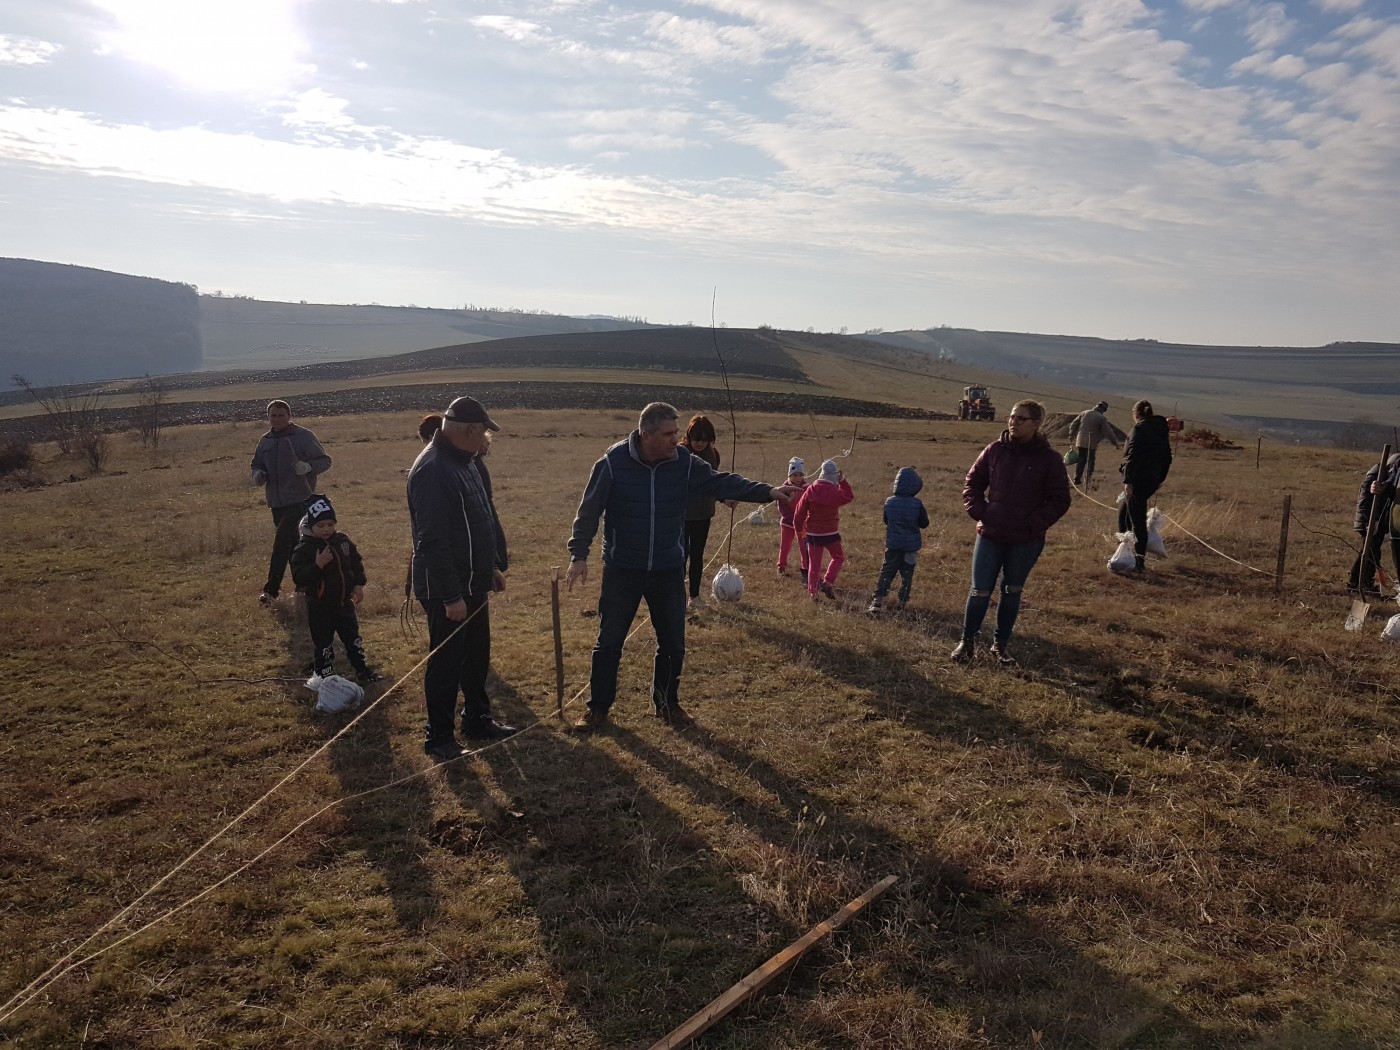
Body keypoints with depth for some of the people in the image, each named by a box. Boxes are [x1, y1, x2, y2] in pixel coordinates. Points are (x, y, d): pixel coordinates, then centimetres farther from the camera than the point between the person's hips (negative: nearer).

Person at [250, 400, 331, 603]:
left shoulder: (303, 436, -5)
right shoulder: (265, 441, 11)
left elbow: (325, 460, -4)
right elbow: (257, 465, 22)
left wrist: (308, 467, -24)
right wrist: (258, 474, -2)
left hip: (299, 500, -6)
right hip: (276, 502, 6)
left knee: (281, 542, -14)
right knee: (293, 545, 12)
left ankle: (271, 590, -12)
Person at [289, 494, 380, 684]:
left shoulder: (343, 540, -2)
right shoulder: (303, 549, -16)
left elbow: (356, 562, 9)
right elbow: (298, 578, -22)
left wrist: (359, 584, -1)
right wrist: (317, 565, -33)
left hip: (344, 601, 5)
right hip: (319, 606, -4)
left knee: (353, 638, 16)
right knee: (323, 644, 6)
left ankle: (362, 668, 31)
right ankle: (324, 678, 19)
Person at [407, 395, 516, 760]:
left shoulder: (470, 462, 8)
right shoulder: (432, 470, -24)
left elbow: (487, 517, 19)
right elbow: (432, 541, -27)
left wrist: (496, 564, 19)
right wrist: (450, 596, -25)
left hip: (474, 583, 9)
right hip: (446, 591, -9)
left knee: (477, 656, 20)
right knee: (446, 663, 3)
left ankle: (477, 719, 35)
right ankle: (438, 737, 18)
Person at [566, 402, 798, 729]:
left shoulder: (685, 463, -7)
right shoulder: (613, 463, -15)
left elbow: (723, 483, -6)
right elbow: (589, 511, -9)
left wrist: (768, 492, -18)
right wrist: (579, 555, -10)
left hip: (669, 570, 3)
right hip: (622, 570, -3)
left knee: (673, 643, 13)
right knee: (609, 642, 5)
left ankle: (667, 703, 33)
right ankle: (598, 709, 21)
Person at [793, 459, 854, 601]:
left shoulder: (811, 490, -6)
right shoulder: (835, 491, -13)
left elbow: (800, 510, -2)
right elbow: (849, 496, 8)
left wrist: (798, 527, 11)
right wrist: (843, 481, 9)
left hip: (813, 533, 2)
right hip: (830, 533, -2)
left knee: (814, 563, 11)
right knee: (838, 557, 18)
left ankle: (812, 592, 10)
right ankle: (827, 582, 0)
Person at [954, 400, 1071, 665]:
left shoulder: (1049, 459, -5)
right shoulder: (995, 450, -1)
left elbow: (1059, 500, -2)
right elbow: (972, 483, 8)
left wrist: (1035, 524, -11)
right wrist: (979, 512, -5)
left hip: (1026, 541, 0)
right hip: (990, 536, 1)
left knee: (1012, 593, 12)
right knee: (980, 591, 1)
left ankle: (1000, 645, 26)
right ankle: (967, 642, 18)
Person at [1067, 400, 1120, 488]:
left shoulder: (1084, 413, 5)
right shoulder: (1102, 418, -8)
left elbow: (1073, 424, 10)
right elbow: (1108, 432, -8)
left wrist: (1072, 435, 22)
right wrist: (1115, 442, 1)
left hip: (1081, 441, 4)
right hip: (1092, 443, -4)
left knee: (1081, 460, 12)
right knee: (1090, 461, 7)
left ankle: (1077, 479, 10)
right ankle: (1088, 480, 5)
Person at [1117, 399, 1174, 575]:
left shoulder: (1139, 429, -10)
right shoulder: (1162, 430, 14)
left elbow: (1132, 455, -18)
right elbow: (1167, 457, 19)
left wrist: (1127, 481, -21)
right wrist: (1160, 479, 26)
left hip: (1138, 479, -8)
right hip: (1152, 480, 8)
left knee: (1137, 520, -5)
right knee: (1124, 510, 24)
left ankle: (1138, 562, -4)